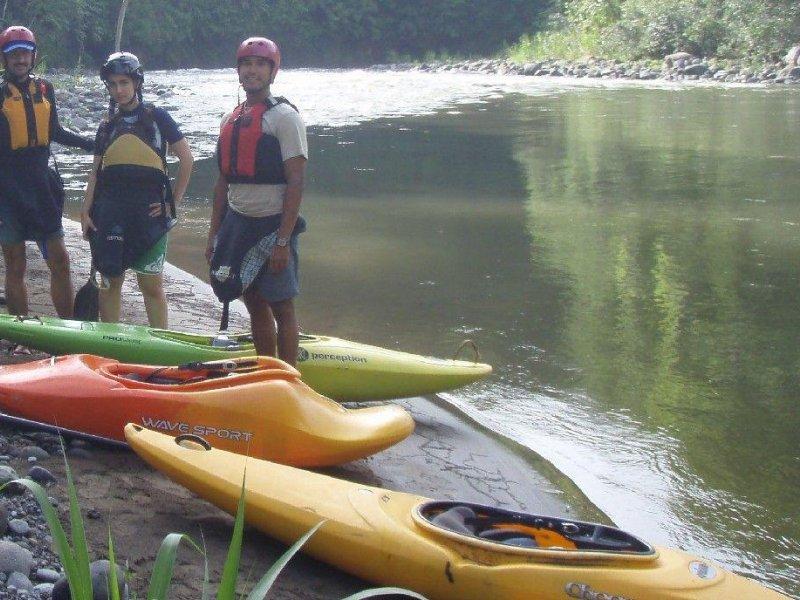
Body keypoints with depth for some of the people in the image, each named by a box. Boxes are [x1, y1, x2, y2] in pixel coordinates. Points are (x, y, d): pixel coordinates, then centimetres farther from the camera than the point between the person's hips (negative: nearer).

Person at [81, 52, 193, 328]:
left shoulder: (156, 117, 1)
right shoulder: (107, 126, 13)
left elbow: (186, 159, 0)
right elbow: (96, 172, 14)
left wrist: (173, 201, -2)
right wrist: (85, 212, 5)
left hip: (148, 209, -4)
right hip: (110, 210, 4)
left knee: (152, 284, -3)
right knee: (111, 281, 7)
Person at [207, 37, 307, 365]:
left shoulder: (283, 116, -8)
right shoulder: (231, 120, 13)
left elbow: (296, 182, -14)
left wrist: (283, 241, -19)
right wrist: (214, 235, 13)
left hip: (272, 224, -7)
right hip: (237, 223, 7)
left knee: (281, 307, -1)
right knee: (255, 305, 12)